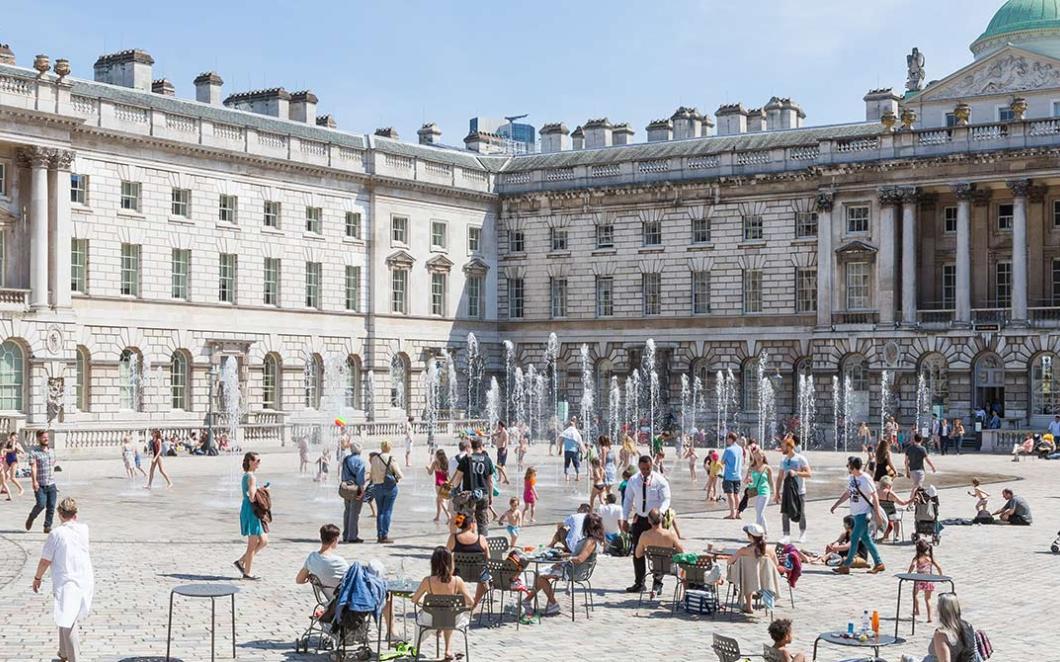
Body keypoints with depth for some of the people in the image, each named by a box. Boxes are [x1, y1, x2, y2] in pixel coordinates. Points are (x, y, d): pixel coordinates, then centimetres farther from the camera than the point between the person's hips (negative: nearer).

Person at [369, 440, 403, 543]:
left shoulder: (374, 459, 1)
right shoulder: (391, 459, -11)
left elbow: (370, 476, 7)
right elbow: (400, 475, -8)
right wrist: (399, 478, 14)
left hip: (377, 487, 4)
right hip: (390, 487, -4)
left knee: (380, 511, 12)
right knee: (387, 511, 0)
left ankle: (379, 535, 13)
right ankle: (384, 536, -2)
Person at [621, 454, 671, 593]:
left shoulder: (660, 480, -9)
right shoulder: (633, 480, 1)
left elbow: (666, 499, -11)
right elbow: (628, 499, 8)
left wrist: (660, 512, -31)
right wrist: (625, 519, 3)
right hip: (639, 519, 3)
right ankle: (639, 583, 13)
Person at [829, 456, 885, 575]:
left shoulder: (865, 479, -18)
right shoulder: (852, 478, 7)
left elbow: (875, 496, -15)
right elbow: (847, 493, 19)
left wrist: (877, 513, -16)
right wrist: (836, 505, 16)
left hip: (863, 514, -9)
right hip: (856, 513, 9)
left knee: (854, 538, -6)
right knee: (865, 538, 13)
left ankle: (846, 566, -2)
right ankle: (879, 563, 21)